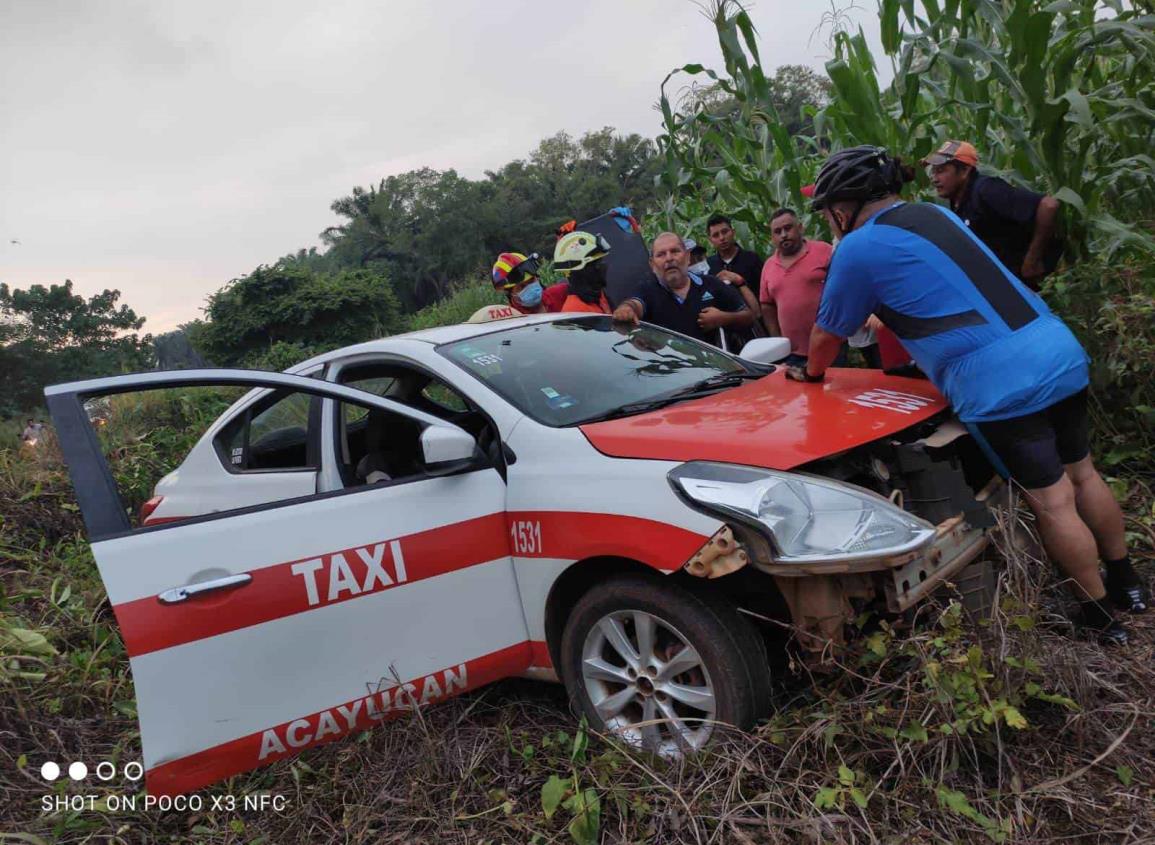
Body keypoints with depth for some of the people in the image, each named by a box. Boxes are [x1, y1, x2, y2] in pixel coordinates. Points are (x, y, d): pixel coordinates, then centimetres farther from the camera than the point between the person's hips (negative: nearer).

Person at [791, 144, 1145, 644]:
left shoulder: (858, 247, -5)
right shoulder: (938, 214, 18)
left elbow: (827, 334, 7)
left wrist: (811, 373, 26)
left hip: (1002, 386, -8)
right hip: (1062, 351, 8)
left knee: (1053, 503, 6)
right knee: (1083, 476, 22)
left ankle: (1102, 619, 21)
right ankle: (1126, 585, 40)